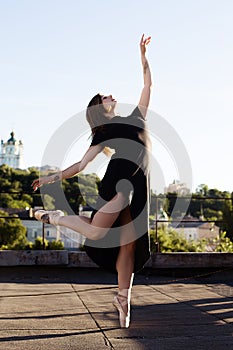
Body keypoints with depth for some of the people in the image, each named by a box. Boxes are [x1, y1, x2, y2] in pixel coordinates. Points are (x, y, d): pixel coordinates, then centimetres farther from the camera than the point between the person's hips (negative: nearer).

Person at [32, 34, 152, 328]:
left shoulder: (136, 117, 27)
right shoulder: (102, 135, 15)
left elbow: (148, 84, 31)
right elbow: (81, 165, 13)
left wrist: (143, 55, 29)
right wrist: (53, 178, 6)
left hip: (139, 186, 4)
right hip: (119, 181, -3)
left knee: (130, 244, -1)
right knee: (95, 232, -16)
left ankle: (123, 297, 4)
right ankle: (55, 217, 10)